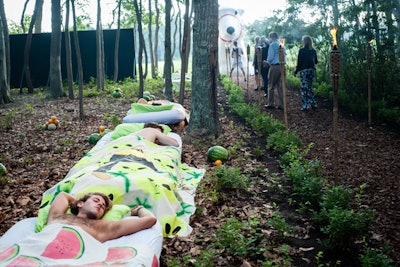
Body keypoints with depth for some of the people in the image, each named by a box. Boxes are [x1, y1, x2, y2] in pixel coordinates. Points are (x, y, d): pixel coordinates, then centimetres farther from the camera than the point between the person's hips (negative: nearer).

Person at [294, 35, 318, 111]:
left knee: (304, 88, -1)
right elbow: (316, 61, 15)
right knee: (309, 88, 17)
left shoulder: (302, 50, -9)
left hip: (304, 70, -6)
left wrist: (296, 71, -2)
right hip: (312, 70, 6)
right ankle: (313, 104, 17)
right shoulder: (313, 51, 7)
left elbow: (299, 62, -10)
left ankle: (305, 106, -4)